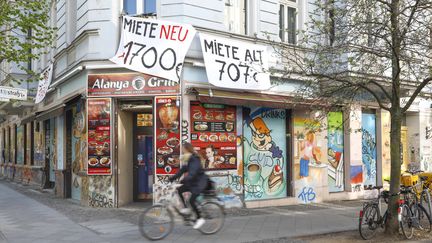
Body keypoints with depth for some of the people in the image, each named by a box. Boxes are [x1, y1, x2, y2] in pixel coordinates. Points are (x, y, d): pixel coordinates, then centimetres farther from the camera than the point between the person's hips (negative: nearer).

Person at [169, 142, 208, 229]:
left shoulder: (195, 160, -22)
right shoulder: (188, 161, 7)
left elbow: (192, 174, -33)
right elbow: (182, 170, 6)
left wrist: (183, 181, -42)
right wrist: (172, 178, -1)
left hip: (200, 182, -9)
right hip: (193, 182, 9)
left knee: (191, 200, -13)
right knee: (179, 190, -1)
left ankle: (200, 219, 0)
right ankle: (186, 208, 9)